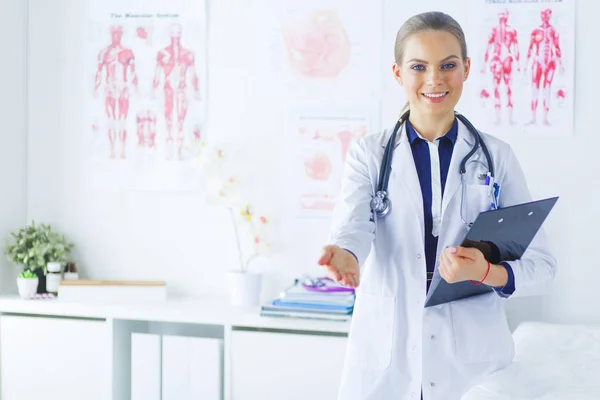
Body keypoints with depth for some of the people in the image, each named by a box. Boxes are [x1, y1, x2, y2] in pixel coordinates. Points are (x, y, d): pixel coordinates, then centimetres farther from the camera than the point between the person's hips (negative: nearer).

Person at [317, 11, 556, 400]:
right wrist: (344, 255, -39)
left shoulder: (496, 156, 3)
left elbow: (541, 265, 0)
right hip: (384, 358, 0)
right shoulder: (368, 153, 3)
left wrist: (487, 273, -22)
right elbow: (353, 226, -15)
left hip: (473, 358, 0)